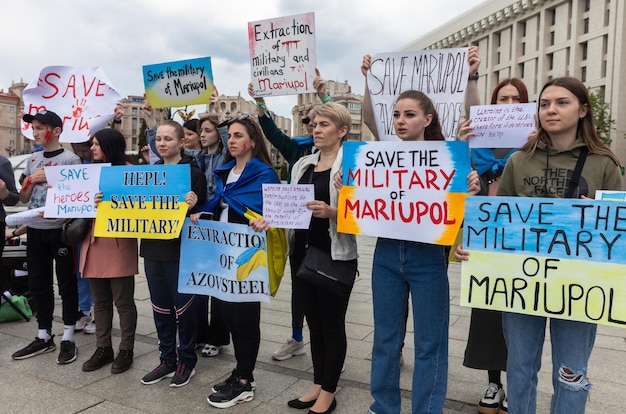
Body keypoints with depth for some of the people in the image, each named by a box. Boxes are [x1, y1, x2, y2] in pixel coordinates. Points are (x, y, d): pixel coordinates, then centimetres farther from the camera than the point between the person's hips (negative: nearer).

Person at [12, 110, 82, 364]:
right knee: (38, 284, 11)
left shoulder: (71, 159, -6)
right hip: (35, 230, 6)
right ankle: (44, 337, 23)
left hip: (60, 229, -6)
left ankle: (68, 338, 11)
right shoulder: (33, 160, 13)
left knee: (66, 284, 2)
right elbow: (23, 198, 14)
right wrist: (32, 180, -4)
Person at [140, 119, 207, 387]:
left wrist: (192, 206, -32)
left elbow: (202, 210, -11)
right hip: (153, 247, 6)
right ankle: (167, 359, 27)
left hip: (180, 248, -6)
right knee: (160, 306, 13)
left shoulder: (193, 172, -7)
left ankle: (187, 360, 20)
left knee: (182, 305, 4)